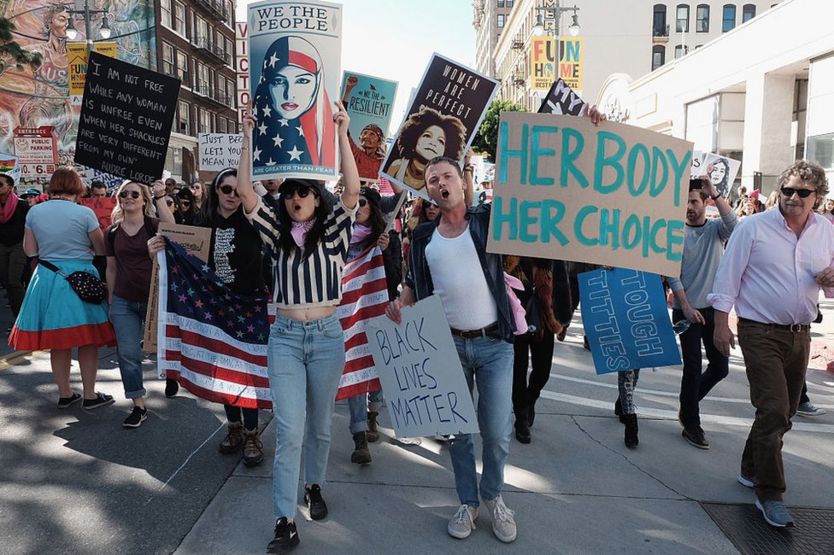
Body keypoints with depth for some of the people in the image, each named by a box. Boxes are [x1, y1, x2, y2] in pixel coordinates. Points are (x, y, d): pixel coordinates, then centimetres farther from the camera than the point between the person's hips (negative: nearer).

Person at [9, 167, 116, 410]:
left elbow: (29, 250, 4)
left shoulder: (34, 212, 0)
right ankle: (90, 395, 11)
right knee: (88, 340, 6)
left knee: (57, 342, 13)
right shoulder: (84, 213, -11)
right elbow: (101, 249, -5)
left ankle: (64, 394, 23)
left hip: (46, 278, 4)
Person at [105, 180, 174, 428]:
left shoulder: (153, 225, -4)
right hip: (123, 302, 3)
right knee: (128, 354, 1)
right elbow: (111, 269, 12)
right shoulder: (113, 232, 6)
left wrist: (160, 197, -34)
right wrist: (111, 301, 13)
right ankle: (139, 406, 10)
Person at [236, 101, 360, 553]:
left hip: (327, 335, 0)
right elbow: (246, 194, -4)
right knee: (289, 430, -4)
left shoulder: (332, 231, 1)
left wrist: (341, 135, -17)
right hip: (285, 336, 1)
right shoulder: (278, 233, 6)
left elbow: (353, 191, -13)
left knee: (319, 425, 15)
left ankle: (314, 486, 39)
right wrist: (248, 140, -9)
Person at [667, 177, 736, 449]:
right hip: (686, 309, -3)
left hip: (713, 308, 4)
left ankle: (688, 405, 32)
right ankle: (691, 424, 13)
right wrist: (686, 306, -14)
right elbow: (672, 274, -7)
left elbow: (733, 224, -21)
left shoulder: (716, 228, 4)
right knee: (693, 367, -1)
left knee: (720, 367, 9)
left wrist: (715, 193, -25)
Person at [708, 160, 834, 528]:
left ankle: (751, 470, 35)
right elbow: (728, 277, -6)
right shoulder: (753, 227, -8)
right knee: (773, 411, -11)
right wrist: (721, 324, -9)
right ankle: (769, 494, 1)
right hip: (761, 332, -5)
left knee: (783, 413, 15)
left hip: (800, 335, 6)